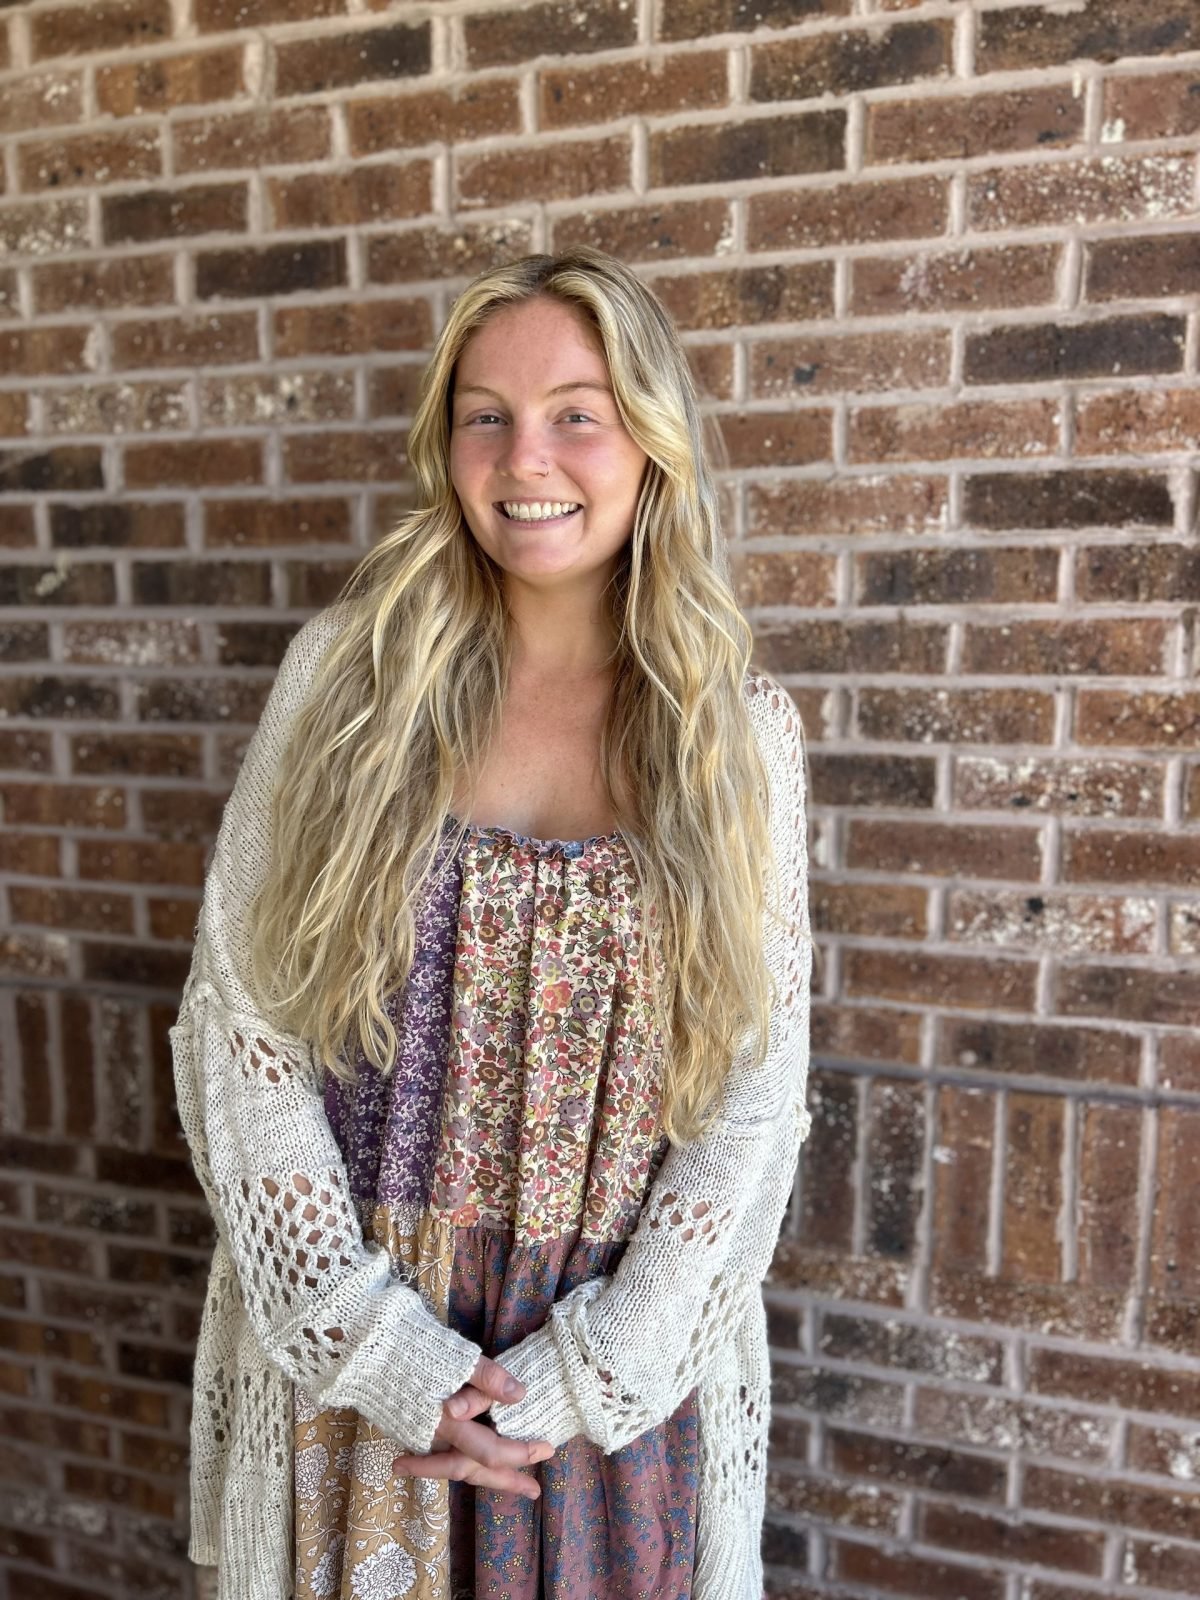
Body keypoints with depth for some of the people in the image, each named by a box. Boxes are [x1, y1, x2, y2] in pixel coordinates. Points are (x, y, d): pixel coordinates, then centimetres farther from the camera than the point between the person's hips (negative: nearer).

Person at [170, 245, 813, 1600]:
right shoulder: (346, 675, -8)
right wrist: (385, 1355, -11)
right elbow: (237, 1027, -8)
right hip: (350, 1357, 1)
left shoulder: (740, 729, -7)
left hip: (625, 1362, 0)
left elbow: (754, 1105, -6)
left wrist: (576, 1381, -10)